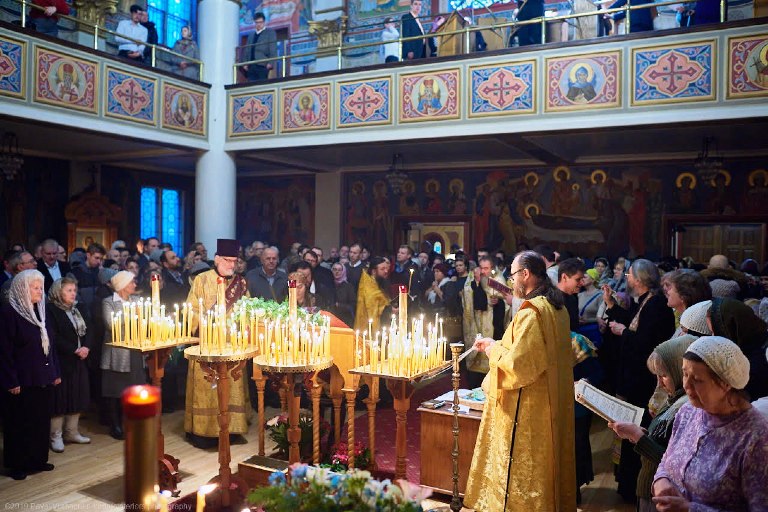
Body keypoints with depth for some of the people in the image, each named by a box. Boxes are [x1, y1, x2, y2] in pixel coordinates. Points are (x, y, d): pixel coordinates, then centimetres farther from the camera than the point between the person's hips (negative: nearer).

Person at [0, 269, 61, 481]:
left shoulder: (39, 311, 10)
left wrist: (55, 372, 13)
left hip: (43, 379, 7)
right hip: (22, 382, -7)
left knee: (42, 420, 13)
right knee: (20, 423, 5)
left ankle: (38, 459, 25)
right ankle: (17, 465, 18)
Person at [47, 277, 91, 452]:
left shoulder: (79, 308, 12)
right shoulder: (51, 310, -9)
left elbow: (86, 331, 11)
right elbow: (54, 337, -16)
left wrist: (86, 347, -7)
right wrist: (75, 350, -17)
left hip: (80, 360, 7)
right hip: (61, 360, -7)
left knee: (78, 396, 9)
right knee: (61, 396, -2)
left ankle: (72, 432, 21)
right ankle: (56, 436, 9)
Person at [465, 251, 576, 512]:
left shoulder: (530, 313, -23)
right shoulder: (556, 307, 6)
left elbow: (518, 364, -25)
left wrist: (493, 348, -8)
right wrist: (497, 345, 13)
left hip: (528, 409, -9)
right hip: (552, 400, 9)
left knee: (523, 467, 4)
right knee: (545, 463, 20)